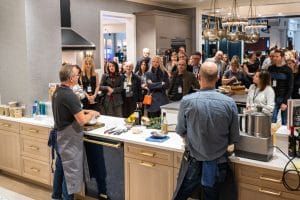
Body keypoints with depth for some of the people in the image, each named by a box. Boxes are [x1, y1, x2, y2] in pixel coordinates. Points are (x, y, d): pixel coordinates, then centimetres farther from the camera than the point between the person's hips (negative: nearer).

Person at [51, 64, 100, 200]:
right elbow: (82, 120, -25)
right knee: (71, 171, 2)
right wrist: (92, 114, -7)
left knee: (60, 168, 19)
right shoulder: (69, 95, -24)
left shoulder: (57, 92, 5)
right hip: (69, 139, -9)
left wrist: (85, 111, 10)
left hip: (60, 136, 9)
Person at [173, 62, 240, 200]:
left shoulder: (187, 101, -15)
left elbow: (180, 132, -1)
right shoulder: (229, 103, -13)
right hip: (218, 165, 1)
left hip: (193, 163, -1)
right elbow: (234, 138, -4)